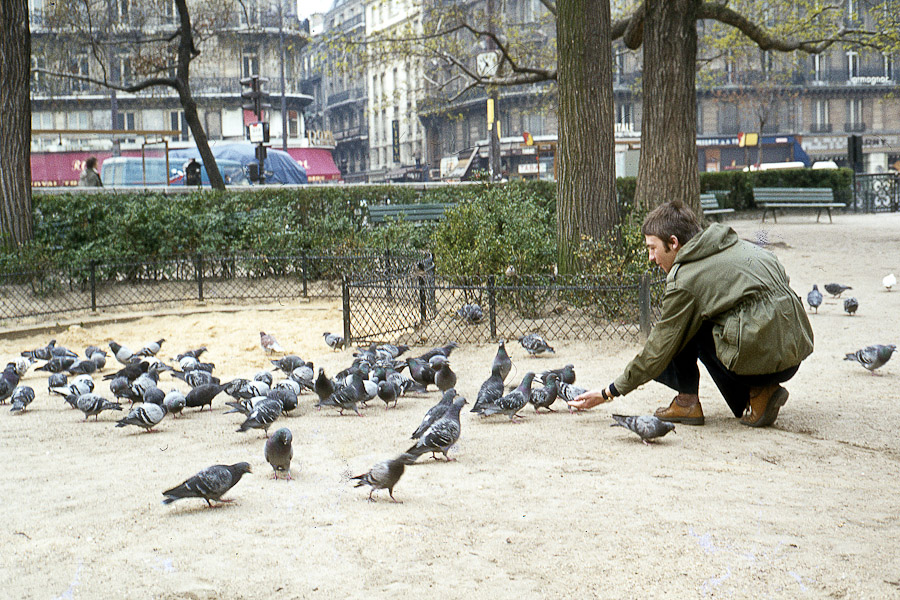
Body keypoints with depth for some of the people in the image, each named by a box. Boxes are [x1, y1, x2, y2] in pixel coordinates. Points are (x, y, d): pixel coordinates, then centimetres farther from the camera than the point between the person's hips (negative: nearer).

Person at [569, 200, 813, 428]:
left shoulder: (685, 280, -7)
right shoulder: (737, 244, 14)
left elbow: (658, 351, -1)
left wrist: (608, 393, 9)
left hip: (761, 359, -8)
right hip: (796, 355, 8)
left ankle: (688, 402, 7)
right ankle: (759, 391, 13)